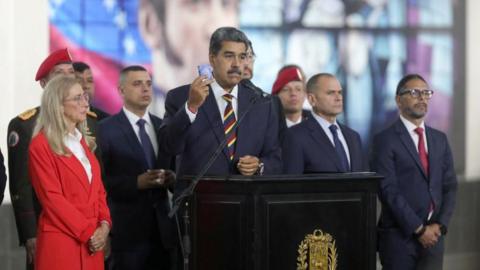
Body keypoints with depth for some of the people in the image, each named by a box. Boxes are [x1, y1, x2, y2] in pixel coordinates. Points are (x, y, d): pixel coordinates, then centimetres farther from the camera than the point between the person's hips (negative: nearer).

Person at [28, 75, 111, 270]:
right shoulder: (41, 145, -7)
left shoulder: (84, 143, 17)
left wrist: (104, 224, -3)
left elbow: (98, 190, 15)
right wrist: (88, 233, -14)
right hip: (60, 242, -7)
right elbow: (52, 198, -13)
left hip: (92, 242, 7)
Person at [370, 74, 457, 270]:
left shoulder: (440, 139, 14)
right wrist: (418, 229, -14)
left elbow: (450, 186, 11)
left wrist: (439, 225, -4)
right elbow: (388, 191, -11)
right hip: (399, 237, -5)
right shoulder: (385, 140, -4)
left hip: (433, 235, 5)